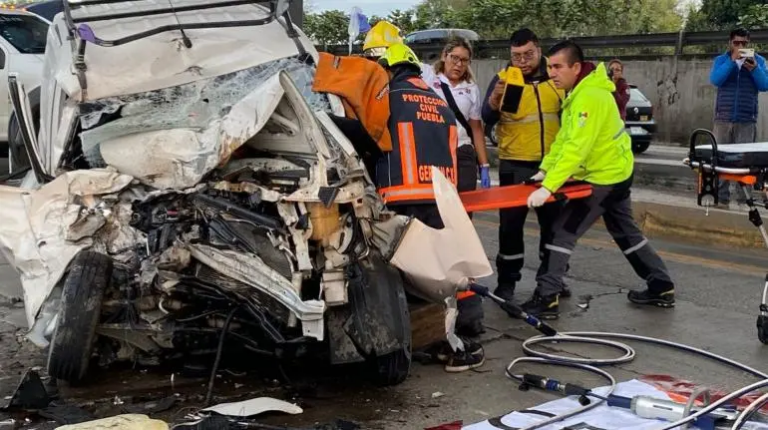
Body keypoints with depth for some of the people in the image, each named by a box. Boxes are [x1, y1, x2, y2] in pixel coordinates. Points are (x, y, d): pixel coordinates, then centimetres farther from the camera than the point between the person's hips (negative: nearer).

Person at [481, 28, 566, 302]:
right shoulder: (503, 78, -5)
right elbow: (488, 120, -14)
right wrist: (495, 99, -34)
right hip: (515, 165, -3)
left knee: (554, 221, 12)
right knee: (511, 223, -1)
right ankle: (507, 280, 9)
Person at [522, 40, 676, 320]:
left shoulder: (590, 96, -28)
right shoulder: (578, 91, 5)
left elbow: (576, 148, -34)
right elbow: (564, 138, 9)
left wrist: (548, 187, -38)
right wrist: (545, 170, 0)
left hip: (605, 176, -10)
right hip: (615, 171, 10)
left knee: (563, 232, -9)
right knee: (625, 232, 20)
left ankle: (546, 299, -7)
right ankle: (662, 287, 28)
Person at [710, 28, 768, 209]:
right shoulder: (721, 60, 8)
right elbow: (715, 80, -10)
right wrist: (732, 61, -18)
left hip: (747, 121, -1)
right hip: (723, 119, 1)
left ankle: (744, 199, -6)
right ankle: (721, 197, 3)